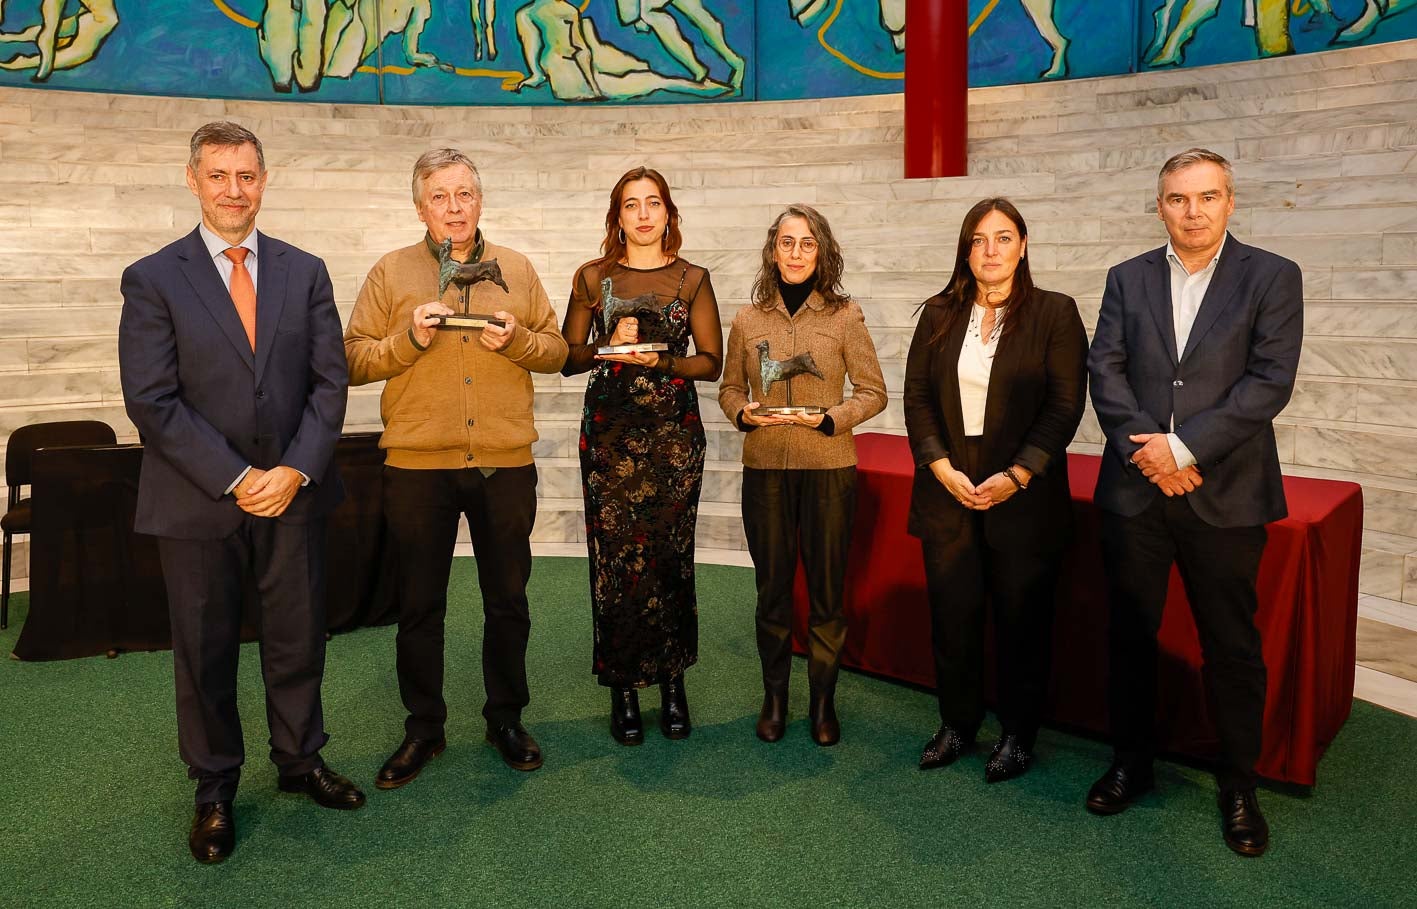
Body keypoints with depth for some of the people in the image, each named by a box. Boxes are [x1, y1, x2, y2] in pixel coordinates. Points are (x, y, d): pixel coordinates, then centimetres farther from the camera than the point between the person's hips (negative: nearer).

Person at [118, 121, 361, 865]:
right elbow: (151, 400, -9)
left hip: (292, 494, 2)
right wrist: (235, 480, -14)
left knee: (298, 637, 12)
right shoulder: (153, 279, -2)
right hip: (197, 500, -2)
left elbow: (330, 380, 2)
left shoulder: (305, 272, 6)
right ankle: (215, 790, 28)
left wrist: (295, 470, -10)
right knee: (204, 650, 10)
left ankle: (299, 760, 33)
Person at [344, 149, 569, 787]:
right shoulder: (390, 273, 4)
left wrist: (516, 340, -12)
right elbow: (353, 361, 0)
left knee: (508, 600, 11)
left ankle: (506, 718, 28)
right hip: (417, 464, -1)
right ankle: (423, 727, 25)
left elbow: (556, 351, 8)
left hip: (505, 463, 1)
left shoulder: (517, 270, 9)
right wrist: (409, 339, -16)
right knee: (419, 604, 9)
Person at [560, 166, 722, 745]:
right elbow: (568, 359, 8)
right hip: (609, 430, 0)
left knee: (670, 557, 0)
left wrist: (661, 360, -11)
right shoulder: (592, 278, 8)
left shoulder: (692, 279, 8)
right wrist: (609, 346, -10)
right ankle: (624, 688, 10)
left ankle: (672, 682, 15)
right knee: (615, 557, -2)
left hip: (674, 430, 0)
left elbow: (712, 361, 5)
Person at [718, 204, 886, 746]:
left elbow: (873, 392, 1)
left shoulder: (844, 316, 0)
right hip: (764, 468, 2)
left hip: (829, 468, -1)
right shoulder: (748, 319, 5)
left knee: (827, 590, 5)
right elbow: (729, 388, 13)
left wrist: (829, 419, -15)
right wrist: (743, 413, -8)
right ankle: (774, 695, 26)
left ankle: (823, 699, 21)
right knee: (772, 588, 10)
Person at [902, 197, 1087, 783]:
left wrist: (1017, 475, -13)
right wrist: (941, 467, -7)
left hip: (1024, 497, -2)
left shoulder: (1055, 314, 0)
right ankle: (957, 724, 25)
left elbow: (1065, 405, -5)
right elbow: (916, 396, 5)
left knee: (1021, 619, 6)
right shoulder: (939, 315, 9)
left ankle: (1018, 734, 23)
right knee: (952, 614, 7)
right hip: (948, 491, 3)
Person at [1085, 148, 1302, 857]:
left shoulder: (1271, 278, 0)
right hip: (1135, 489, 3)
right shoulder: (1128, 279, 8)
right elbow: (1104, 371, 0)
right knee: (1130, 636, 12)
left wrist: (1185, 446, -17)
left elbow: (1270, 379, -10)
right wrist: (1145, 449, -13)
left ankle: (1238, 786, 25)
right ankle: (1131, 764, 29)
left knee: (1232, 647, 7)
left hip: (1224, 496, -2)